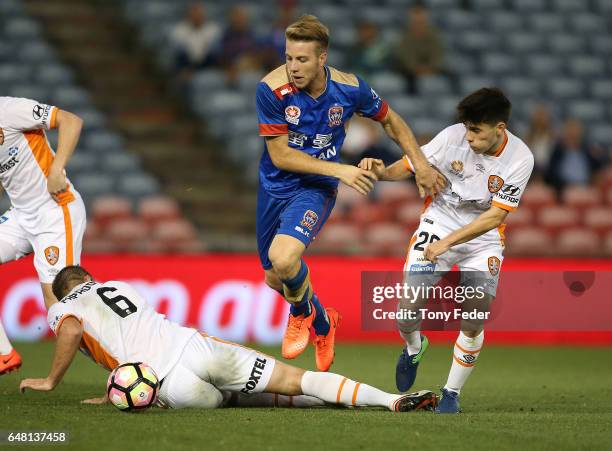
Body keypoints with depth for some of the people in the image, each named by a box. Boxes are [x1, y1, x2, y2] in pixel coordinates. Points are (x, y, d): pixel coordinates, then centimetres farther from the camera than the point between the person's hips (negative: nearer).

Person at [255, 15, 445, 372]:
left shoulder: (350, 89, -15)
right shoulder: (271, 90, -21)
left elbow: (391, 121, 6)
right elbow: (280, 155, -17)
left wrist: (421, 165, 1)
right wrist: (340, 170, -24)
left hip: (315, 190, -2)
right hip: (272, 186, 2)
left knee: (283, 256, -28)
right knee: (274, 278, 13)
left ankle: (302, 314, 5)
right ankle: (322, 324, 46)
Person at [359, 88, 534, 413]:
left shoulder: (520, 159, -18)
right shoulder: (453, 136, -17)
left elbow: (494, 216, -19)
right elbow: (409, 166, -9)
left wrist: (447, 242, -26)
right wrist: (382, 172, -31)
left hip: (483, 237, 0)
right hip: (438, 224, 0)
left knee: (473, 323, -11)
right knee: (409, 306, -12)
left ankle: (452, 392, 11)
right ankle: (413, 348, 25)